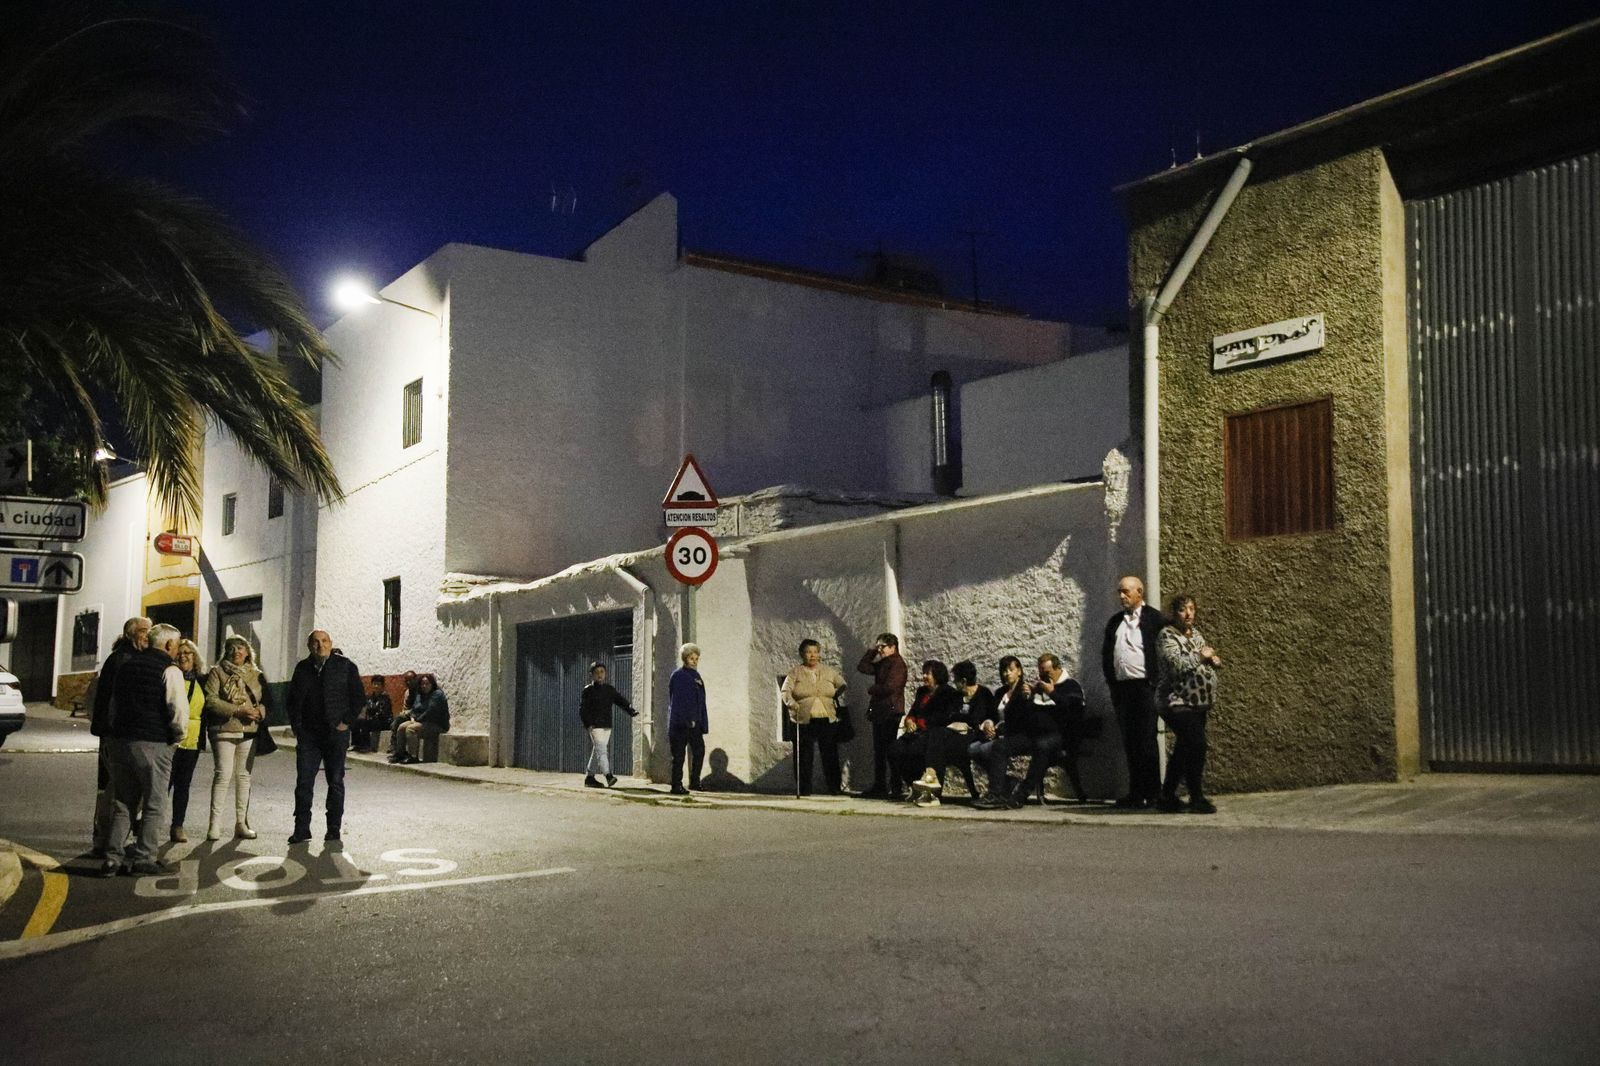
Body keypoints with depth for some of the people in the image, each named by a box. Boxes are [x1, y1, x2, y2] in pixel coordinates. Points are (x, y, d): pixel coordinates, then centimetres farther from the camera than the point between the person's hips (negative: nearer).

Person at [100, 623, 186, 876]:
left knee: (122, 803, 14)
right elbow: (179, 710, -17)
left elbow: (113, 704, 21)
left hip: (120, 739, 7)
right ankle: (143, 858, 3)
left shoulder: (126, 664, 14)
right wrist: (178, 735, 0)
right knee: (154, 805, 4)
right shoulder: (170, 670, -9)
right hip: (153, 744, -7)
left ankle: (112, 857, 11)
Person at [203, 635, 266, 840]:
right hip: (224, 730, -4)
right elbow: (210, 700, -8)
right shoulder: (217, 673, 4)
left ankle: (241, 823, 12)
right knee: (223, 774, -11)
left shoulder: (257, 676, 14)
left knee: (244, 776, 7)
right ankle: (215, 824, -7)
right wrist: (237, 710, -16)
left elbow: (267, 701, 13)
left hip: (249, 732, 4)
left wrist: (259, 712, -10)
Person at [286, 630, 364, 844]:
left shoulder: (345, 666, -1)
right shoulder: (302, 668, 9)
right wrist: (296, 725, 6)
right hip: (308, 734, 2)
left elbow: (359, 697, 1)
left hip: (336, 733, -2)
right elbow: (293, 699, 17)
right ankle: (302, 829, 5)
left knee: (335, 782, 4)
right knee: (303, 782, -2)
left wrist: (346, 722, -6)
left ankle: (334, 829, 12)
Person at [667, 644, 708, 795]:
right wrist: (686, 720, -20)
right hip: (680, 722, -7)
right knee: (679, 755, -2)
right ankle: (676, 786, 2)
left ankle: (694, 782, 12)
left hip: (694, 722, 7)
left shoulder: (696, 676, 16)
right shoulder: (678, 676, -6)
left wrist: (703, 724, 10)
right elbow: (677, 701, -13)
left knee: (699, 750, 2)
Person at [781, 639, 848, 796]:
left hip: (827, 720, 2)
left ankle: (834, 788, 9)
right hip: (804, 721, -2)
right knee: (804, 757, 0)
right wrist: (794, 706, -20)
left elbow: (843, 687, 18)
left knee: (830, 755, 1)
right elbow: (786, 692, -3)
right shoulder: (795, 673, 7)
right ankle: (804, 789, 7)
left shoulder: (830, 672, 15)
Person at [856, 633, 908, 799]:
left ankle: (895, 789, -5)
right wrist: (871, 651, 10)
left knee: (891, 753, -8)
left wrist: (871, 689, -6)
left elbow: (889, 687, -21)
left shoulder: (897, 664, -11)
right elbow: (862, 667, 17)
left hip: (891, 712, -9)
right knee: (878, 751, 11)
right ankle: (879, 786, 17)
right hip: (879, 713, 9)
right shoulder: (882, 664, 17)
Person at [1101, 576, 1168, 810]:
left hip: (1144, 686, -6)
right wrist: (1111, 681, 10)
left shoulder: (1154, 618, -2)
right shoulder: (1115, 621, 17)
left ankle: (1150, 793, 0)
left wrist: (1156, 681, -10)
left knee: (1146, 742, -5)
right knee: (1129, 743, 9)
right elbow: (1106, 652, 20)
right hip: (1121, 688, 6)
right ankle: (1135, 792, 14)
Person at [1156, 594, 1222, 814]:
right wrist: (1200, 656, -11)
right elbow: (1176, 664, -22)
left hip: (1198, 703, 8)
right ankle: (1197, 799, -7)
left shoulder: (1195, 633, 16)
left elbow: (1205, 661, 26)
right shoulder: (1167, 635, -8)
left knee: (1183, 750, 11)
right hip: (1178, 702, -8)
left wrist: (1213, 659, 3)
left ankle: (1167, 798, 19)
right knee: (1196, 745, -16)